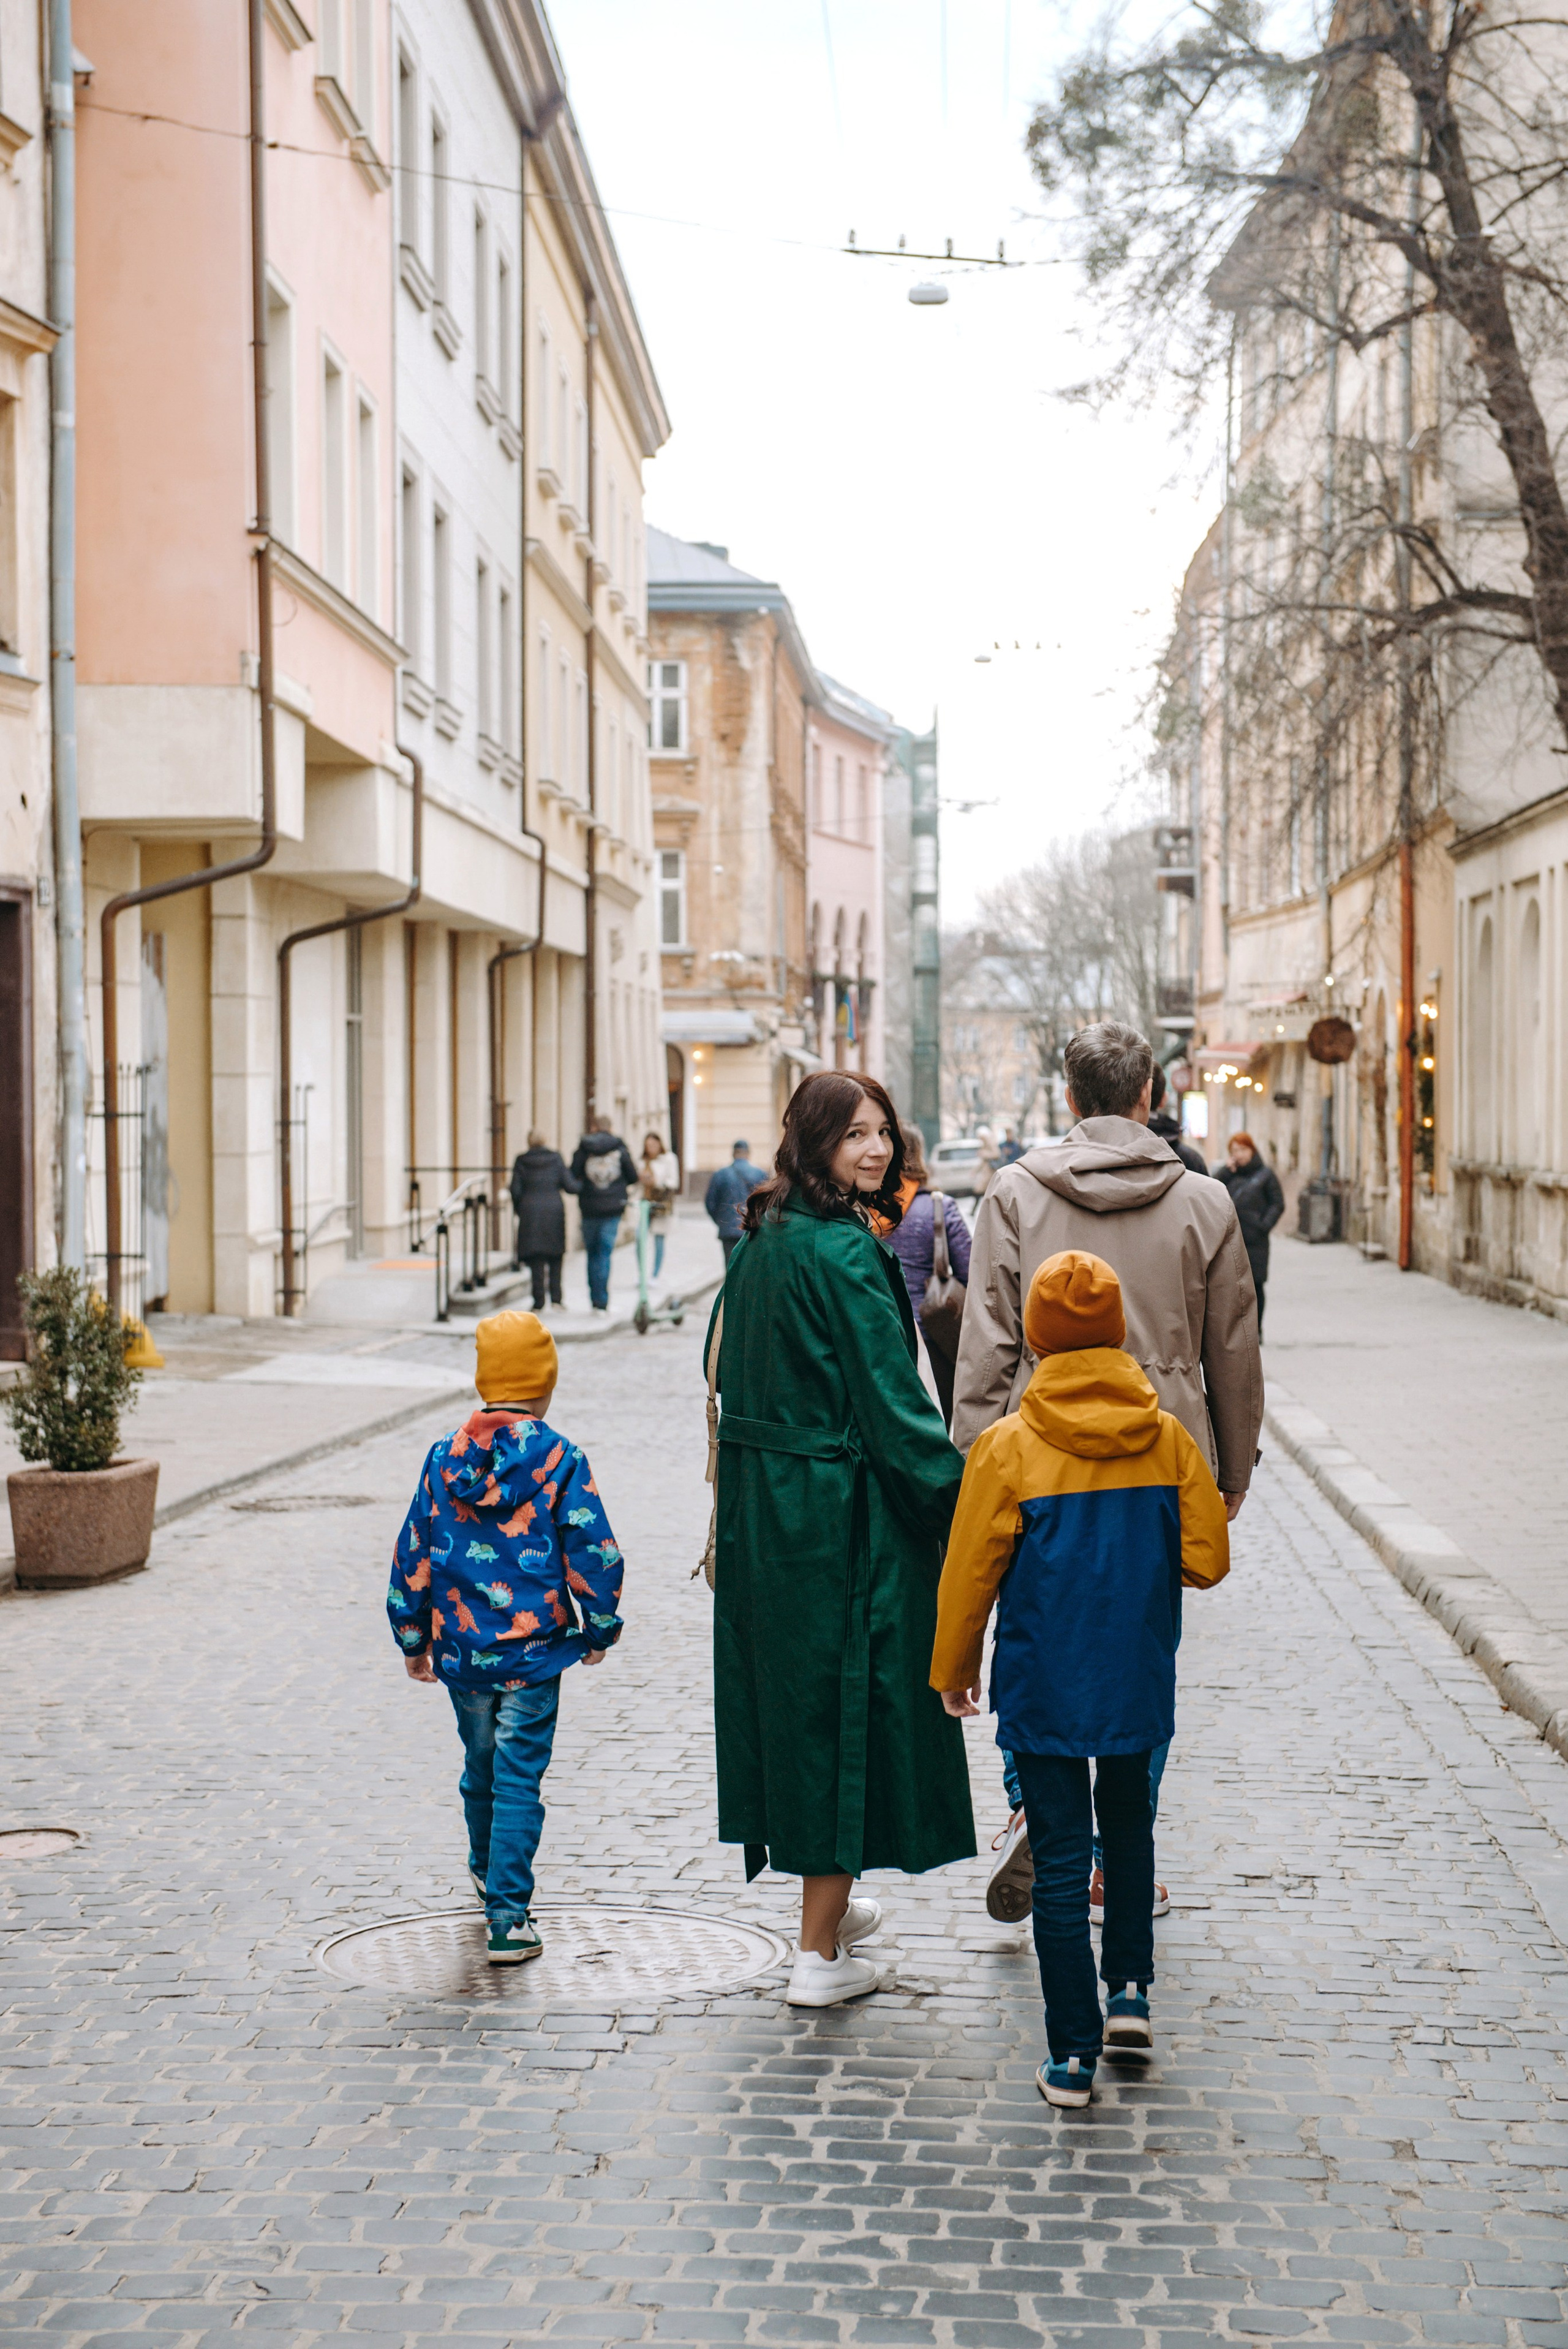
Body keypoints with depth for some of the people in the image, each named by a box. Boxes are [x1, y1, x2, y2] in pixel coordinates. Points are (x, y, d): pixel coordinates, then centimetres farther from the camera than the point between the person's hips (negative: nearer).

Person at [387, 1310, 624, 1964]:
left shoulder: (445, 1456, 1)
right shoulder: (559, 1460, -10)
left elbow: (413, 1553, 6)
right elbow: (594, 1553, -9)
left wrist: (412, 1636, 16)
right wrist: (601, 1630, 5)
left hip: (460, 1648, 4)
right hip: (533, 1650, -4)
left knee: (481, 1766, 23)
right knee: (518, 1779, 0)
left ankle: (488, 1873, 44)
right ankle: (507, 1920, -3)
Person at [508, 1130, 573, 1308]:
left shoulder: (521, 1161, 0)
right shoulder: (556, 1158, 1)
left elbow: (516, 1190, -2)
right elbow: (568, 1185, -3)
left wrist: (518, 1209, 14)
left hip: (530, 1212, 0)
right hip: (554, 1211, 0)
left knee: (536, 1260, 2)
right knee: (555, 1257, 11)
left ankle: (539, 1302, -1)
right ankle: (556, 1298, 4)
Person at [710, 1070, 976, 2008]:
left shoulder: (762, 1241, 9)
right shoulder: (843, 1252, -18)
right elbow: (891, 1397, -20)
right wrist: (960, 1499, -13)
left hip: (762, 1500, 9)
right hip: (839, 1512, -9)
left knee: (791, 1692, 18)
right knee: (846, 1700, 0)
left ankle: (829, 1904, 36)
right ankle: (821, 1955, 5)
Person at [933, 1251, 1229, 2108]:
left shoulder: (1006, 1448, -12)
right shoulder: (1168, 1439, -5)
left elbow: (970, 1573, -7)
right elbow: (1206, 1560, -1)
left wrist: (953, 1670, 7)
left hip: (1042, 1686, -2)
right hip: (1140, 1682, 3)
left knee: (1060, 1856, 4)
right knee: (1127, 1823, 25)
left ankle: (1073, 2054, 7)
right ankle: (1129, 1990, 23)